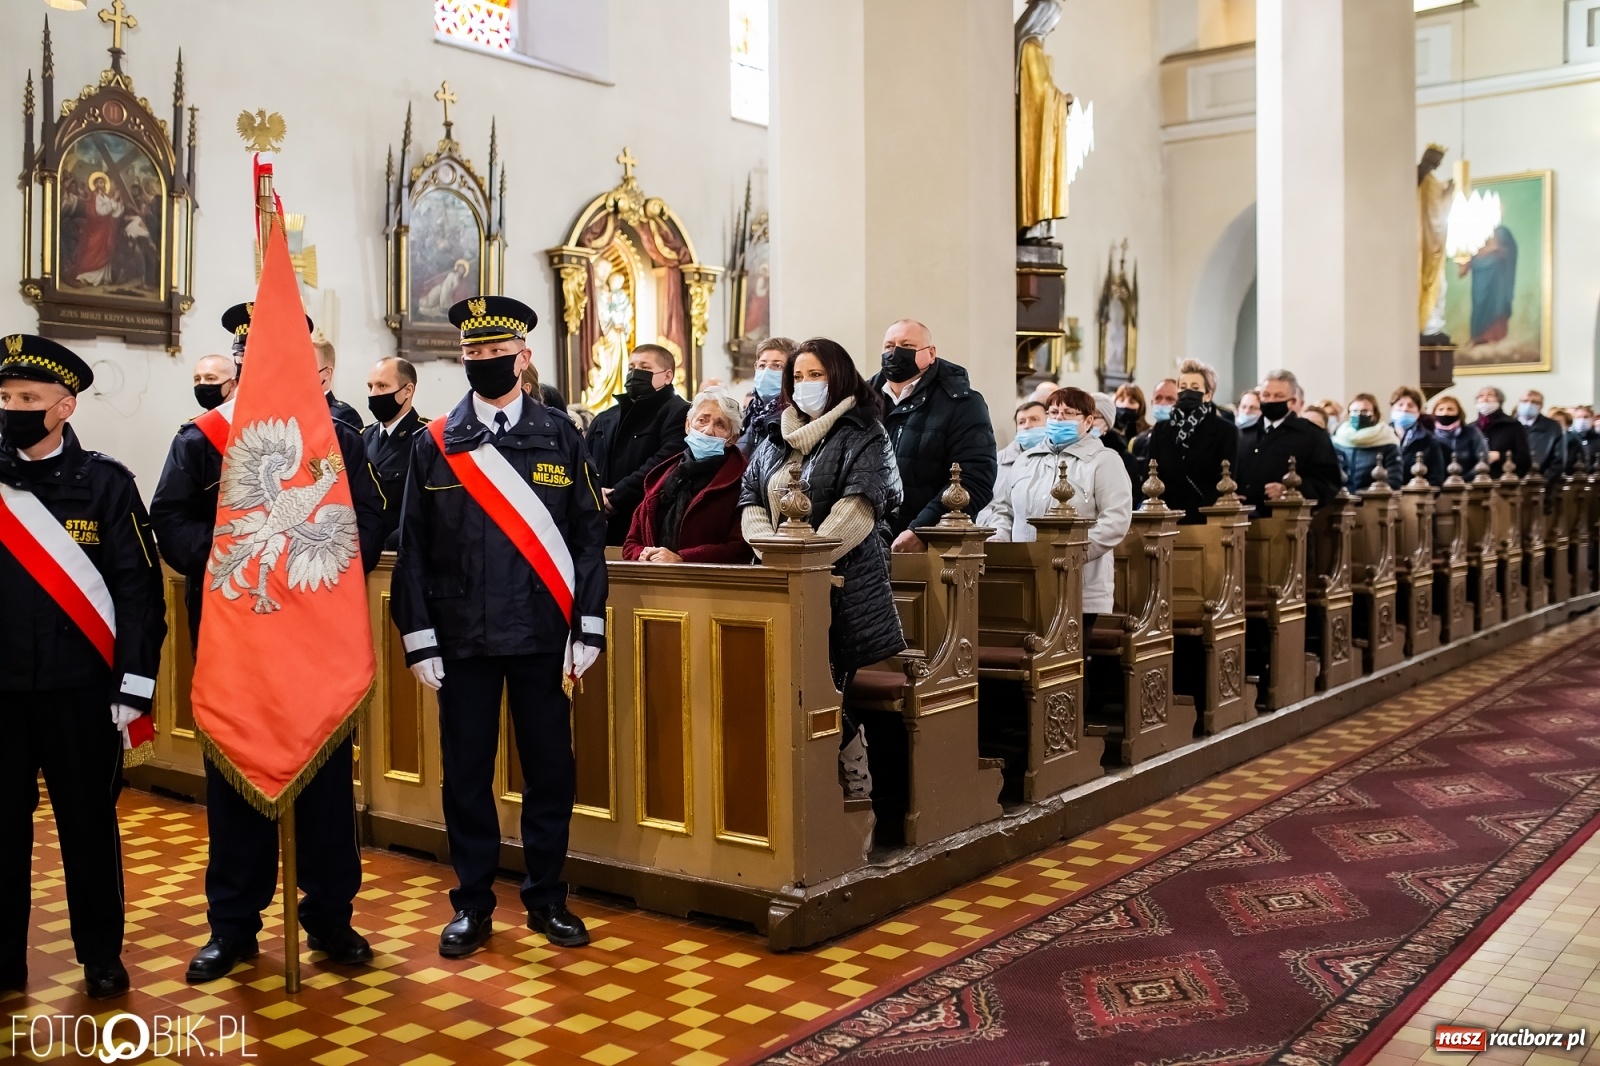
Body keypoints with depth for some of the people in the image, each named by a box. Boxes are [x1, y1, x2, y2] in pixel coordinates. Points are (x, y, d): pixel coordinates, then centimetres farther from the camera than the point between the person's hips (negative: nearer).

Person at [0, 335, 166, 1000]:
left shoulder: (106, 482, -3)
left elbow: (140, 590, -5)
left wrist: (134, 686, -9)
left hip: (81, 689, -2)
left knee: (88, 824, 9)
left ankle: (101, 956, 23)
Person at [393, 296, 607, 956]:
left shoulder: (560, 437, 3)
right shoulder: (435, 445, 4)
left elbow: (589, 536, 3)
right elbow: (415, 548, 3)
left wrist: (588, 629, -3)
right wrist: (420, 640, -3)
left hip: (543, 635, 0)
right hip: (462, 637, 0)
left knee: (550, 770, 8)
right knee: (466, 774, 7)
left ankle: (547, 900, 23)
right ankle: (472, 907, 21)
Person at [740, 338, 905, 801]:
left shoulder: (862, 436, -1)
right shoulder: (776, 439, 19)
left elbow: (859, 508, -14)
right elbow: (750, 501, 12)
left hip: (840, 584, -6)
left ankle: (855, 788, 8)